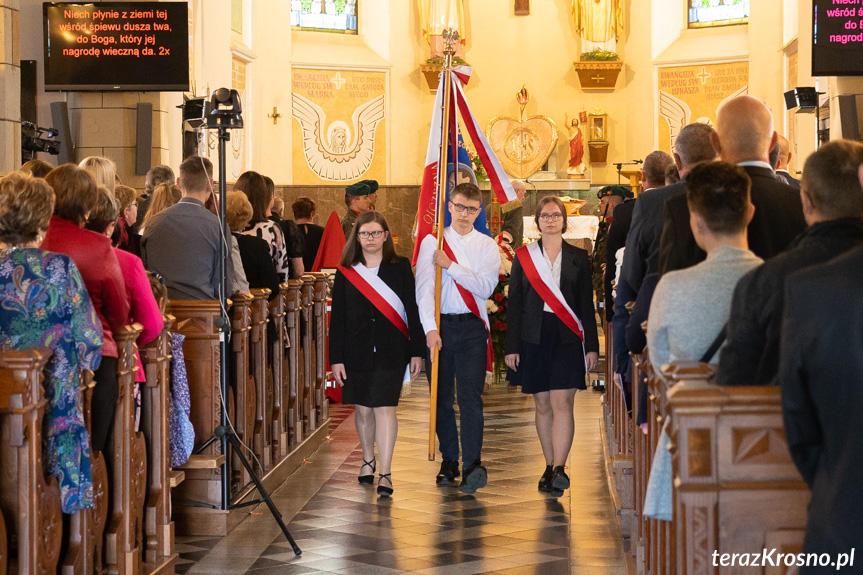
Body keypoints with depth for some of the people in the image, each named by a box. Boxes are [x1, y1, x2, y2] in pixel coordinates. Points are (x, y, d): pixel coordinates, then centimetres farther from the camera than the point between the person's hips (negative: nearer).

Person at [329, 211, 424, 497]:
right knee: (363, 409, 11)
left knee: (384, 408, -9)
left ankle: (385, 473, -9)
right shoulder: (346, 273, 5)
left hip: (391, 351, -2)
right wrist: (336, 358, 0)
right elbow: (337, 318, 5)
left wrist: (416, 350, -1)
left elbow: (412, 310, 3)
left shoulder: (400, 268, 3)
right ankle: (367, 460, 34)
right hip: (356, 352, 2)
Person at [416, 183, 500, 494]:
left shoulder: (487, 246, 7)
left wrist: (451, 266, -12)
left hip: (472, 328, -1)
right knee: (441, 398, 7)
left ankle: (473, 465, -21)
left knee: (470, 396, -13)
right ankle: (449, 460, 20)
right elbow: (423, 287, -5)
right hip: (438, 326, 1)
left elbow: (485, 287, -7)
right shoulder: (432, 242, 6)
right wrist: (430, 328, -17)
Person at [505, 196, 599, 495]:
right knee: (543, 405, 6)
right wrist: (511, 347, 1)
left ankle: (559, 469, -18)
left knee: (562, 403, -12)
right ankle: (550, 467, 15)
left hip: (567, 337, -1)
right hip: (534, 338, 1)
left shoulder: (578, 258, 8)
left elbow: (587, 304, 7)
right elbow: (514, 304, 7)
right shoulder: (523, 257, 9)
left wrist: (592, 345, 1)